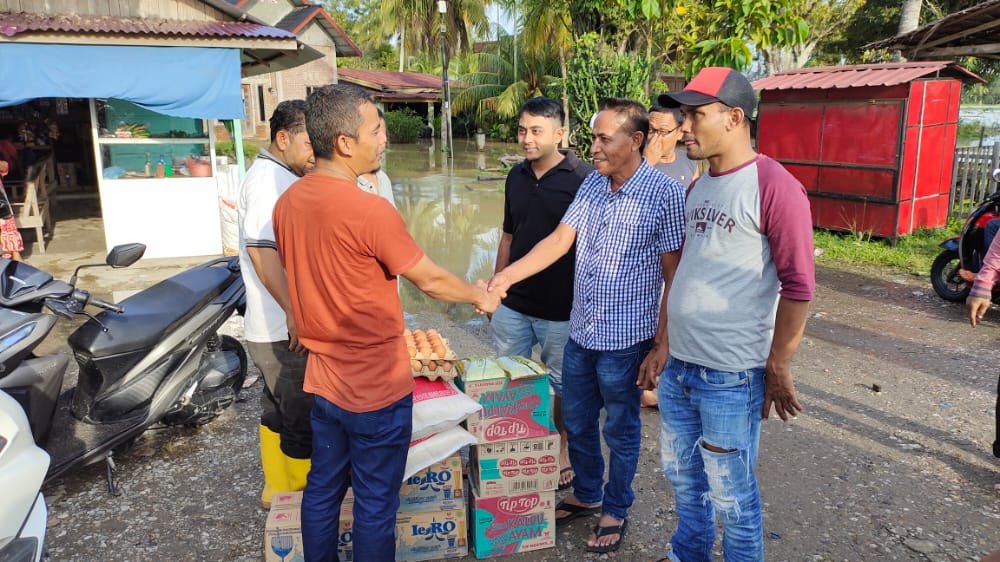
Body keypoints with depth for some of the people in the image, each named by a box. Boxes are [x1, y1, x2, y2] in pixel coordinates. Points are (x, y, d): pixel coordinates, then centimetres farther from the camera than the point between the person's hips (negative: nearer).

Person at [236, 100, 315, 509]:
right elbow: (261, 249, -26)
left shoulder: (281, 177, 15)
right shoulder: (268, 179, -17)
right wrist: (293, 312, -25)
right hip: (284, 330, -10)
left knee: (278, 410, 19)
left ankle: (277, 490, 34)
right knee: (303, 420, 0)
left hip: (280, 327, 10)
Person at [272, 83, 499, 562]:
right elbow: (431, 281, -12)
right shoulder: (370, 211, -24)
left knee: (323, 487, 21)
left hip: (323, 379, 7)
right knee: (375, 503, 11)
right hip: (376, 387, -7)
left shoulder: (287, 203, 0)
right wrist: (480, 297, 6)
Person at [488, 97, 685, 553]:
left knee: (620, 430, 13)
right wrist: (507, 276, -14)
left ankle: (616, 510, 34)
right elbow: (559, 240, -2)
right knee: (576, 422, 20)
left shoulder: (665, 194, -14)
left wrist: (663, 343, -11)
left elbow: (674, 274, -11)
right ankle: (586, 494, 42)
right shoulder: (592, 184, 3)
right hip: (580, 332, 6)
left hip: (625, 339, -6)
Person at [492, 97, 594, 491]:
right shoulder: (516, 177, 6)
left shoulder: (583, 178, -12)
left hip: (561, 309, -5)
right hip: (512, 305, 5)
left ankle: (561, 448, 34)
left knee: (563, 385, 13)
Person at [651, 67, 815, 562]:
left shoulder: (774, 187, -14)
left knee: (731, 493, 10)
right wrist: (659, 348, 17)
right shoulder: (697, 187, 9)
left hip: (730, 377, -7)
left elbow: (798, 286, -14)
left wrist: (778, 369, -10)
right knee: (683, 478, 22)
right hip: (677, 367, 7)